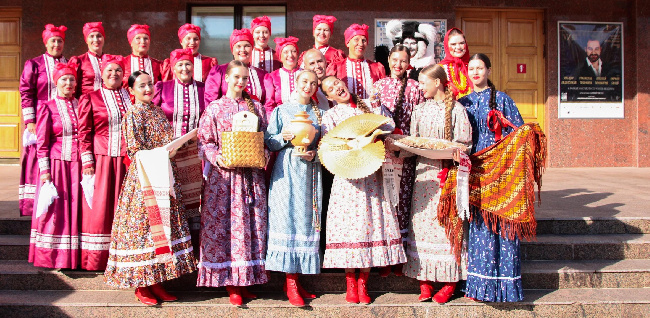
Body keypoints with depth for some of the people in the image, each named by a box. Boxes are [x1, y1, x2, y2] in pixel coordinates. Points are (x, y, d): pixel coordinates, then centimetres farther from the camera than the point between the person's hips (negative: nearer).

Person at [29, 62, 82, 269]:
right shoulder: (48, 108, 2)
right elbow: (42, 143, -1)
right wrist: (44, 170, -9)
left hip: (79, 164, 3)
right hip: (57, 164, -3)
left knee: (77, 210, 3)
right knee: (55, 211, -2)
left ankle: (75, 257, 11)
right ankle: (51, 257, 8)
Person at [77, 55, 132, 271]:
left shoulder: (131, 98, 12)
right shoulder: (90, 99, 4)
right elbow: (84, 133, 1)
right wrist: (87, 162, -7)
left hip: (126, 161, 3)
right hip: (101, 159, -3)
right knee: (99, 208, -1)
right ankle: (95, 259, 7)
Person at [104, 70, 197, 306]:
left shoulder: (158, 112, 16)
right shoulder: (133, 115, -4)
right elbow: (137, 152, -11)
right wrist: (164, 152, -18)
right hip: (144, 178, -7)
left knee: (165, 224, 7)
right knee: (143, 226, -3)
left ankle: (156, 283, 16)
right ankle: (141, 286, 7)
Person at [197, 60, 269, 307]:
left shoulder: (257, 108, 12)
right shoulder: (215, 108, 5)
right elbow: (204, 141, 2)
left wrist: (263, 156, -6)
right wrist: (217, 158, -15)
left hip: (252, 173, 2)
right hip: (223, 173, -2)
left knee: (251, 223, 2)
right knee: (223, 223, -3)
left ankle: (244, 279, 12)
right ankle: (229, 281, 7)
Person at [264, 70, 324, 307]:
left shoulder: (319, 113, 14)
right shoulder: (281, 111, 8)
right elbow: (269, 142, 3)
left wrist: (314, 155, -9)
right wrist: (284, 138, -15)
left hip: (311, 171, 3)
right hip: (287, 172, -2)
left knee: (306, 220, 2)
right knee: (287, 218, -7)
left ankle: (297, 279, 11)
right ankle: (291, 283, -1)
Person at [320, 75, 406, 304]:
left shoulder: (370, 106, 16)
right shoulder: (330, 115, 10)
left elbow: (388, 124, 4)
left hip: (371, 175, 2)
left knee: (371, 221, -2)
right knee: (348, 224, -5)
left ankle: (363, 282, 7)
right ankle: (350, 283, 5)